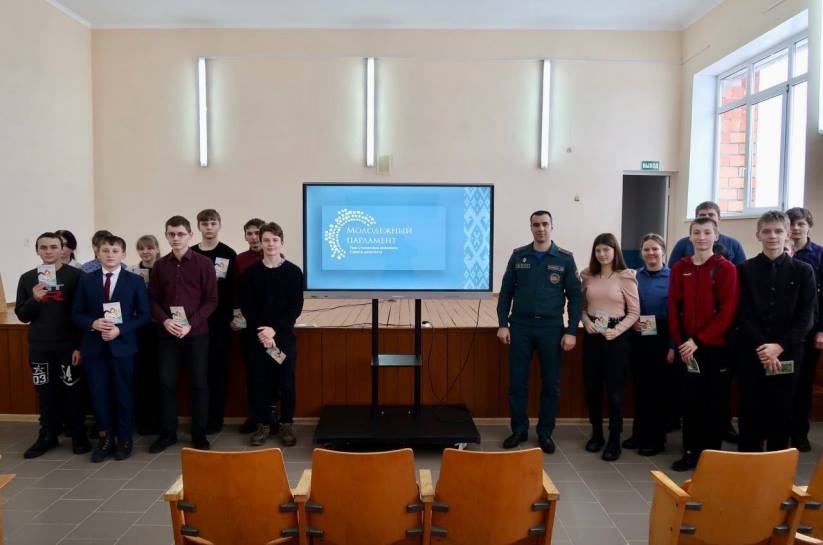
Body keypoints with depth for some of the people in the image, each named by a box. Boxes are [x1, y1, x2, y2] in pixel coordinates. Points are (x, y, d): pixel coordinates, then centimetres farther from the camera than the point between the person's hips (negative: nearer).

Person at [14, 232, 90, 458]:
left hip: (68, 345, -3)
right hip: (39, 347, 3)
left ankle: (79, 436, 13)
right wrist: (34, 299, -14)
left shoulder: (75, 276, -5)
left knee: (71, 391, 2)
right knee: (45, 393, 10)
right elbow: (22, 316, 7)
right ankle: (48, 436, 22)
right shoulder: (27, 278, 7)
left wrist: (80, 345, -11)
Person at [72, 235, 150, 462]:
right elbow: (76, 314, 7)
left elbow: (143, 315, -2)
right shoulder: (86, 280, 6)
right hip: (94, 346, 2)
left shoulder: (135, 281, 0)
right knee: (99, 394, 6)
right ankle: (106, 438, 22)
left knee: (123, 393, 7)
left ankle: (124, 439, 22)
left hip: (122, 345, -2)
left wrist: (120, 329, -15)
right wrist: (93, 323, -13)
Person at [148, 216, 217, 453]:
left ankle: (199, 434, 15)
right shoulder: (160, 265, 7)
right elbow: (152, 299, 7)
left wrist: (191, 324, -14)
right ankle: (168, 433, 20)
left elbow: (211, 299, -5)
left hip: (197, 333, -2)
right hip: (167, 333, 2)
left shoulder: (204, 263, -2)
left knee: (199, 383, 3)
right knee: (166, 383, 6)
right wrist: (164, 320, -11)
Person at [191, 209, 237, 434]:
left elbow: (234, 289, -3)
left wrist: (232, 315, -10)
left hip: (219, 321, -2)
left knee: (218, 369, 3)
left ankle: (215, 418, 12)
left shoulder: (229, 255, 0)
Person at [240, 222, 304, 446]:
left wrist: (275, 329, -14)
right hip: (256, 337, 1)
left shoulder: (294, 271, 0)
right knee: (259, 381, 5)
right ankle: (262, 424, 17)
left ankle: (286, 424, 16)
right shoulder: (251, 272, 4)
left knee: (286, 381, 4)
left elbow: (296, 307, -4)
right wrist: (261, 332, -12)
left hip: (285, 336, -1)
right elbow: (246, 306, 0)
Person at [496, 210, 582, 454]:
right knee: (517, 381, 5)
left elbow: (575, 296, 1)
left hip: (551, 327, -1)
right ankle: (519, 429, 20)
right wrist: (503, 324, -2)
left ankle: (545, 432, 22)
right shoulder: (518, 256, 3)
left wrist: (571, 331, -5)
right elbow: (506, 292, 5)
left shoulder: (565, 258, 1)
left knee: (551, 383, 7)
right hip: (520, 326, 1)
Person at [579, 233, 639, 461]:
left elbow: (634, 312, -4)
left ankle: (614, 441, 15)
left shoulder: (626, 277, -5)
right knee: (590, 387, 9)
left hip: (617, 336, -4)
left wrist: (617, 330, -16)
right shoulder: (588, 276, 7)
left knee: (614, 389, 1)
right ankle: (596, 434, 27)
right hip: (592, 335, 4)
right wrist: (586, 321, -7)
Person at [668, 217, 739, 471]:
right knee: (690, 401, 9)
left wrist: (698, 340, -14)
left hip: (716, 347, -3)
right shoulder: (679, 268, 6)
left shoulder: (726, 268, -4)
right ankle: (690, 452, 20)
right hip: (686, 348, 3)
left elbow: (727, 312, -11)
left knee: (715, 403, 5)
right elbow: (673, 308, 5)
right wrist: (681, 342, -6)